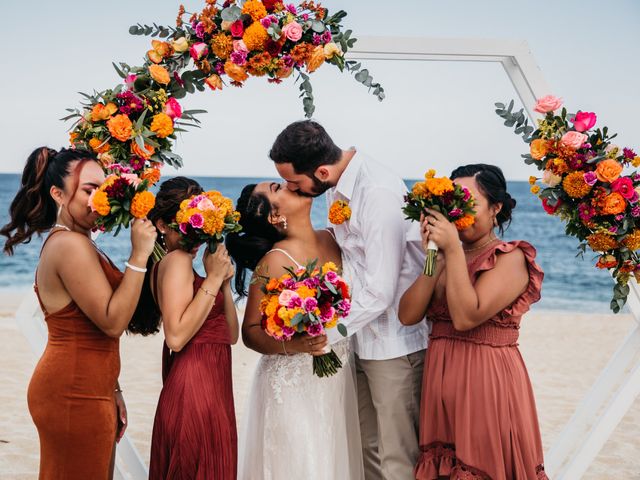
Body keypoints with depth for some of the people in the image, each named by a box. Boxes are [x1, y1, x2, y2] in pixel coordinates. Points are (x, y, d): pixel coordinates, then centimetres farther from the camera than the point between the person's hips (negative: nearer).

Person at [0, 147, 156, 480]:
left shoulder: (67, 242, 15)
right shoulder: (72, 245, -17)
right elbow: (113, 323, -20)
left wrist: (111, 392, 18)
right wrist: (139, 255, -20)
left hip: (83, 391, 10)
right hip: (75, 397, -10)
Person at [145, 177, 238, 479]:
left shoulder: (183, 262, 17)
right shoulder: (177, 260, -10)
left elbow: (230, 335, 16)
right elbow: (176, 337, -24)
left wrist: (224, 283, 2)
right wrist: (212, 280, -17)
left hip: (211, 388, 10)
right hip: (196, 390, -10)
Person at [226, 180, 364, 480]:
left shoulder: (330, 239, 1)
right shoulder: (275, 261, -16)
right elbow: (250, 331, -12)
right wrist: (293, 345, -28)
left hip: (339, 382, 6)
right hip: (295, 385, -6)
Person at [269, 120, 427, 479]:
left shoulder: (380, 196, -27)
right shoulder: (337, 186, 2)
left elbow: (379, 293, -27)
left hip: (394, 344, -9)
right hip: (362, 339, 9)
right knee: (369, 447, 18)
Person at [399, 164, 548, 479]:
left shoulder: (511, 259, -8)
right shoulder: (448, 257, 9)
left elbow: (466, 317, -21)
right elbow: (408, 315, -2)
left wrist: (453, 250, -18)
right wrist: (435, 259, -10)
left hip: (488, 382, -6)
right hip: (441, 381, 6)